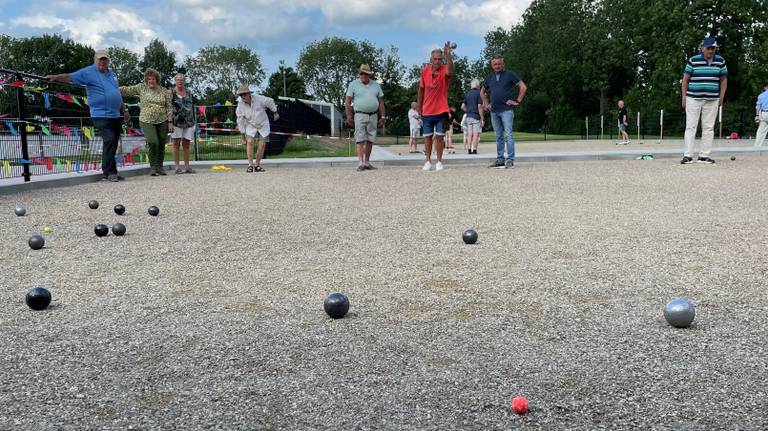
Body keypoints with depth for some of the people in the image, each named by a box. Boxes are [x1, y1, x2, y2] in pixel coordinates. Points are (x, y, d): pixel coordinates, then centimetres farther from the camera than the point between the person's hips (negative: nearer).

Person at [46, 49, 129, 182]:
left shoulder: (111, 73, 18)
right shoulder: (88, 72, -2)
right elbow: (70, 77, -10)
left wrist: (124, 110, 25)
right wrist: (55, 77, -26)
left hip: (116, 115, 7)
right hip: (101, 115, -7)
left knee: (113, 144, 8)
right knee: (109, 141, -17)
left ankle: (108, 172, 15)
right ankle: (109, 172, -12)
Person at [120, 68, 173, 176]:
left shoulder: (164, 91, 6)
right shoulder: (141, 88, 5)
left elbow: (169, 108, 5)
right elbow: (127, 90, 1)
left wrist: (170, 122, -1)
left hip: (162, 121, 2)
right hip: (147, 121, -1)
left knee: (161, 144, 3)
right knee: (153, 142, -18)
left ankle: (160, 166, 19)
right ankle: (153, 166, -4)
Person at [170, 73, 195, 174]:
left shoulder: (188, 92, 15)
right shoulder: (171, 92, 1)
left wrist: (193, 121, 16)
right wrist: (170, 121, -13)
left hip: (188, 121, 4)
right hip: (177, 121, -4)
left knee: (186, 144, 5)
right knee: (176, 143, -1)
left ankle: (187, 166, 8)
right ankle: (177, 167, -1)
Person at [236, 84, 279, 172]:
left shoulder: (259, 99, -24)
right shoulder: (240, 104, -17)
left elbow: (270, 102, -4)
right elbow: (240, 120, -7)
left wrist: (275, 113, 8)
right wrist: (242, 134, -3)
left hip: (263, 124, 0)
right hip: (251, 125, 0)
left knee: (262, 145, -5)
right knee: (249, 142, -20)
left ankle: (257, 165, 9)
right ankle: (250, 165, -15)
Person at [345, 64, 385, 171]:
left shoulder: (376, 85, 14)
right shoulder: (353, 84, 5)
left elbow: (381, 102, 14)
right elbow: (347, 101, 2)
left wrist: (382, 117, 7)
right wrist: (349, 116, -6)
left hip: (373, 116, 4)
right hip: (360, 115, -3)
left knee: (370, 139, 4)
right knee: (360, 138, -11)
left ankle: (367, 162, 11)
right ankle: (360, 162, -15)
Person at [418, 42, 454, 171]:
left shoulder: (444, 70, -9)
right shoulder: (425, 71, 2)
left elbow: (450, 71, -35)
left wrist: (448, 54, -48)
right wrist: (419, 106, 14)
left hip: (441, 110, -3)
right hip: (427, 111, 3)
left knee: (439, 136, 0)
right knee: (427, 136, 8)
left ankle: (439, 162, 9)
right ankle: (428, 161, 17)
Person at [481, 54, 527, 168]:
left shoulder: (509, 74, 1)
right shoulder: (489, 77, 15)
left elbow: (523, 87, -2)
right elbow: (482, 92, 30)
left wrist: (517, 101, -6)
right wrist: (486, 103, 17)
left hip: (506, 110, -5)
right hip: (494, 112, 5)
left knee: (508, 135, -10)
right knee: (499, 137, 9)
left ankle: (510, 160, -9)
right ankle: (500, 159, 13)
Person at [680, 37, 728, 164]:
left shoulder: (720, 61, 6)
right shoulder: (693, 60, -2)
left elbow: (723, 80, 13)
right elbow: (685, 79, 2)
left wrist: (721, 97, 6)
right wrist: (684, 97, -2)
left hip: (712, 100, 3)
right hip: (693, 99, -3)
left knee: (708, 128, 3)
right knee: (690, 126, -5)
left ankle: (704, 155, 8)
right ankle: (688, 155, -6)